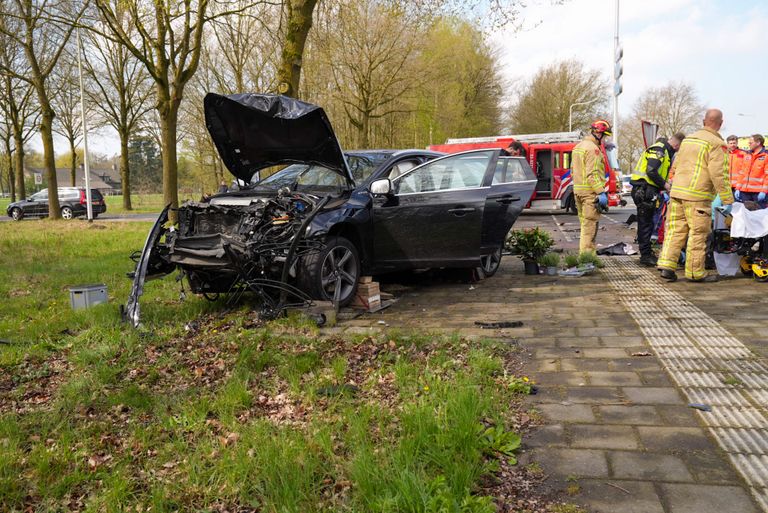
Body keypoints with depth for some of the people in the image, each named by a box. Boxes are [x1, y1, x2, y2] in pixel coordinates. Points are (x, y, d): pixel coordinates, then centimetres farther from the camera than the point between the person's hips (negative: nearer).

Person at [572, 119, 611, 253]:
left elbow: (574, 170, 23)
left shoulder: (578, 147, 18)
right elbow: (593, 174, -21)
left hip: (578, 190, 10)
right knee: (590, 226, -8)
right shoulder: (592, 149, -13)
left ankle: (584, 253, 20)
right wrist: (601, 192, -21)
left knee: (585, 224, 15)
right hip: (590, 192, -10)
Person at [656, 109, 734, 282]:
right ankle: (695, 272, 7)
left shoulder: (687, 139, 16)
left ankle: (667, 265, 3)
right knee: (698, 234, 1)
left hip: (677, 192, 7)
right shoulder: (717, 143, -6)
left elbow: (675, 166, 22)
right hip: (698, 196, -7)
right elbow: (718, 174, -13)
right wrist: (727, 200, -9)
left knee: (675, 230, 8)